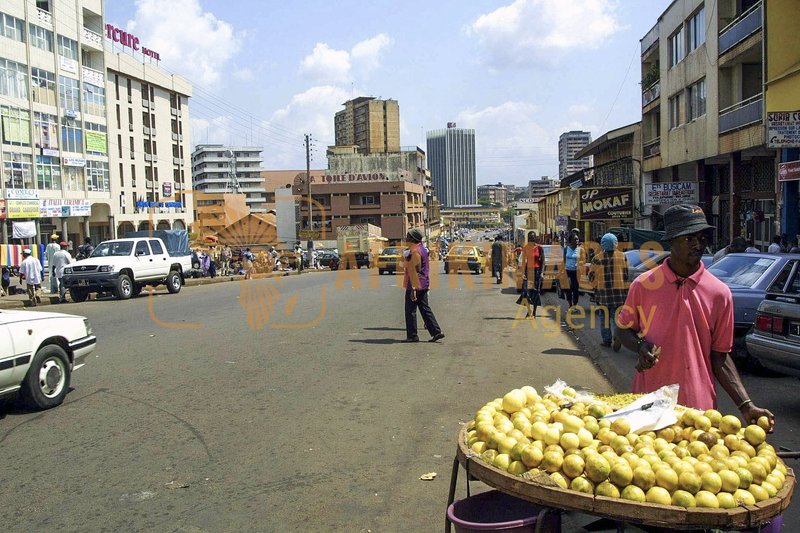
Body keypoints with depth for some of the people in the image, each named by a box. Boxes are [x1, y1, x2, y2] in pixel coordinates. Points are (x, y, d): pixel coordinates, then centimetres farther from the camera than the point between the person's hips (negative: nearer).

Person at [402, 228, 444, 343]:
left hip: (415, 285, -10)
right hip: (424, 286, 10)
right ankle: (436, 332, 11)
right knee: (425, 309, 13)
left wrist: (413, 288, -22)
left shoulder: (415, 251, -17)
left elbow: (415, 271, -21)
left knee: (410, 311, 0)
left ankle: (412, 336, 5)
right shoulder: (423, 249, 14)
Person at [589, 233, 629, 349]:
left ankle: (607, 339, 15)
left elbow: (591, 276, 2)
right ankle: (617, 335, -18)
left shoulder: (597, 258, -4)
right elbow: (626, 274, 2)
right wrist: (624, 288, 11)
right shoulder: (622, 256, 0)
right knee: (616, 316, 5)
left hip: (603, 292, -1)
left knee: (605, 317, 11)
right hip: (619, 291, 1)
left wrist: (596, 285, 20)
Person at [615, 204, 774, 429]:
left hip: (699, 406, 0)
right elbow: (623, 329, 9)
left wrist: (746, 405, -5)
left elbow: (720, 356, 3)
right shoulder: (643, 285, -4)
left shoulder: (719, 293, -1)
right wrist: (641, 347, -12)